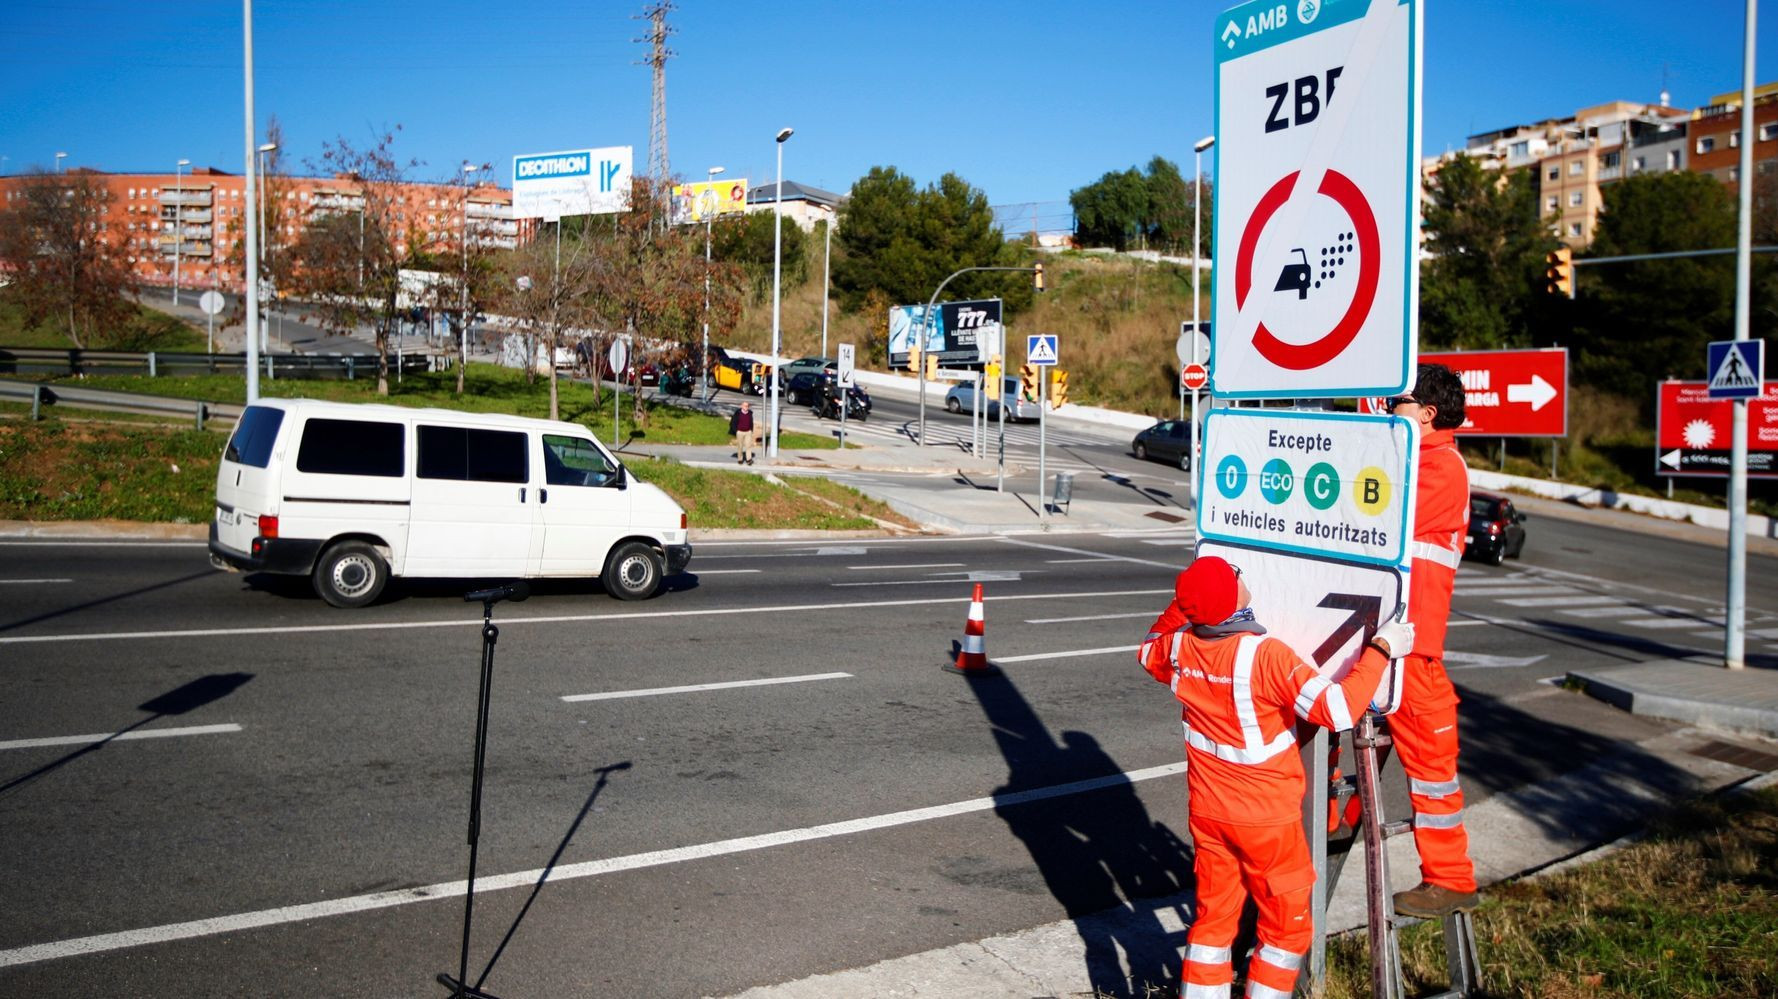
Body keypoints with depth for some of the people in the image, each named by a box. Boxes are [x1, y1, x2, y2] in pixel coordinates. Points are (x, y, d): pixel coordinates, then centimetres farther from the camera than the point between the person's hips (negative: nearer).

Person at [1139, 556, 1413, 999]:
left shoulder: (1179, 647, -8)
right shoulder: (1264, 654, -27)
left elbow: (1149, 651, 17)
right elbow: (1338, 709, -29)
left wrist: (1186, 601, 15)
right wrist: (1381, 650, -20)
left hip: (1208, 813, 6)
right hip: (1267, 818, -5)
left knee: (1212, 920, 18)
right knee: (1287, 928, 13)